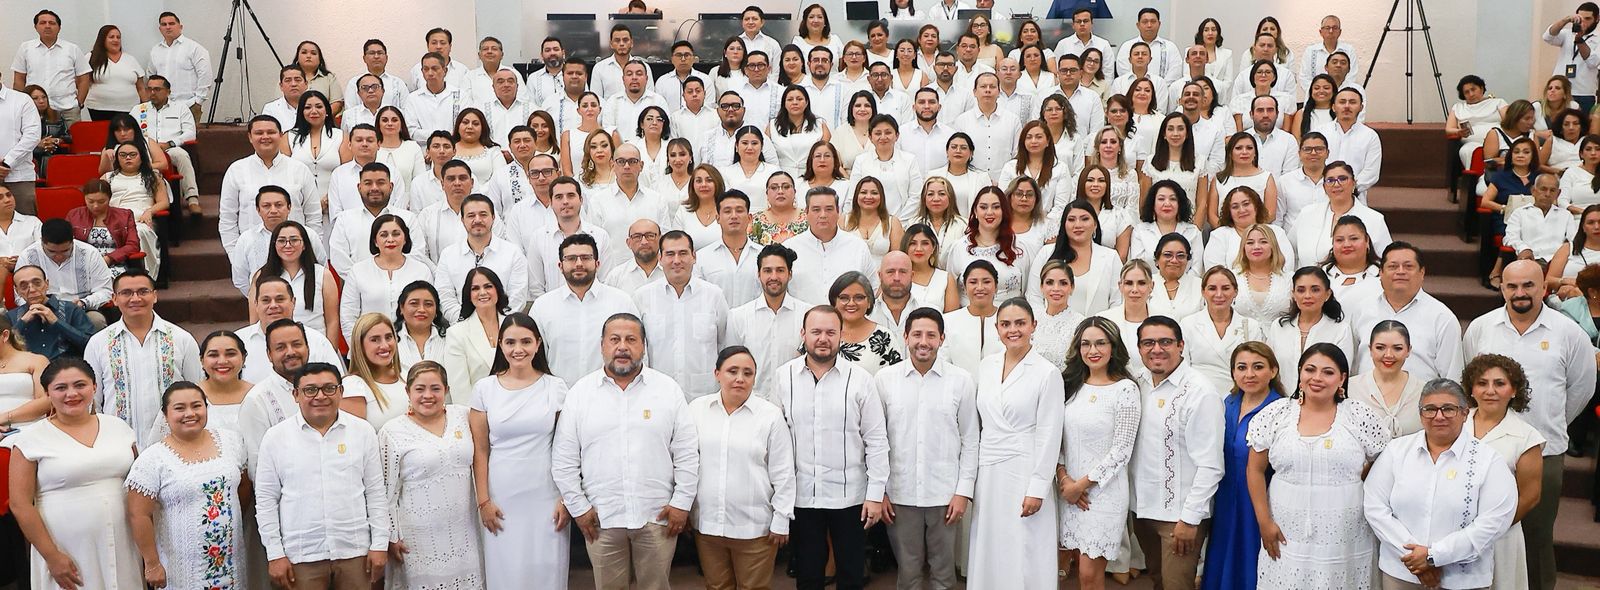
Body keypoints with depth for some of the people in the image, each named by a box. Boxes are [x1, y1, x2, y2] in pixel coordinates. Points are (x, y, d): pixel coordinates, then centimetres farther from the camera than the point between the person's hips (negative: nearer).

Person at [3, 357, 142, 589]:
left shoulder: (118, 427, 8)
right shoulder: (32, 439, -3)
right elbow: (21, 505, -5)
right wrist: (52, 556, -9)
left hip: (121, 547, 3)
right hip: (66, 553, -3)